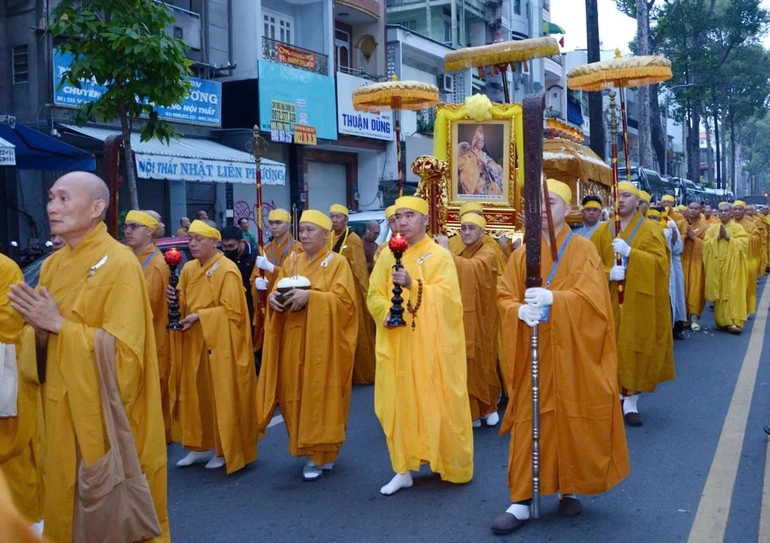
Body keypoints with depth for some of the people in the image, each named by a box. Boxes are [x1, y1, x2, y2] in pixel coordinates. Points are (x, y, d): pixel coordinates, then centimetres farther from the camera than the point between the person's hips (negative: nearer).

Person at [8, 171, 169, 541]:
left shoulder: (119, 263, -15)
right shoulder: (53, 264, 9)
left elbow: (123, 347, -20)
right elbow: (46, 343, 14)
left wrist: (59, 324, -18)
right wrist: (39, 327, -7)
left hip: (105, 410, -7)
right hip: (62, 407, 7)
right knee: (66, 504, 17)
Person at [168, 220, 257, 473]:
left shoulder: (228, 270, -13)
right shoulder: (188, 269, 9)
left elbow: (233, 311, -16)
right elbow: (183, 305, 13)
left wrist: (199, 317, -20)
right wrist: (173, 299, -9)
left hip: (220, 344, -7)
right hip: (193, 343, 7)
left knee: (222, 396, 1)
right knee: (195, 394, 11)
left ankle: (225, 450, 14)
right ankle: (200, 445, 24)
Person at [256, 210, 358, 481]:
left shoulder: (337, 263, -3)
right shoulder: (291, 262, 13)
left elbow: (343, 300, -12)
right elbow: (277, 290, 12)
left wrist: (310, 296, -22)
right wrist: (273, 297, -12)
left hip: (322, 340, -5)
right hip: (293, 339, 5)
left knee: (319, 395, -3)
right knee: (296, 394, 6)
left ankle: (320, 454, 7)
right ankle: (307, 446, 22)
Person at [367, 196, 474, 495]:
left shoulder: (439, 255, -4)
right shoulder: (387, 255, 9)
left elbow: (447, 297, -15)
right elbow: (374, 294, 5)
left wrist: (413, 285, -28)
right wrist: (386, 312, -15)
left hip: (431, 344, -4)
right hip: (396, 343, 4)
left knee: (436, 402, 2)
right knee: (398, 403, 4)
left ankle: (452, 465, 19)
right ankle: (404, 468, 13)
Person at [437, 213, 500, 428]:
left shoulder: (488, 255, -9)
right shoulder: (460, 255, 16)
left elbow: (471, 269, -31)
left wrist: (447, 251, -27)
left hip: (479, 320, -6)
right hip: (461, 319, 6)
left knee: (480, 363, 1)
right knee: (465, 365, 5)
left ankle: (488, 408, 17)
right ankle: (472, 411, 14)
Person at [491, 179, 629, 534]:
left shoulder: (583, 249, -2)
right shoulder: (522, 254, 6)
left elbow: (591, 297, -13)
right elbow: (504, 297, 2)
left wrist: (551, 298, -27)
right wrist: (521, 310, -19)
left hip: (571, 353, -2)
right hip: (532, 355, 2)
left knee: (571, 420, 5)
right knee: (530, 423, 0)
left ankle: (571, 489, 25)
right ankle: (522, 500, 4)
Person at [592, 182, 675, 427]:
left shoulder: (650, 230, 0)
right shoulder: (603, 231, 7)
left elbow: (660, 262, -11)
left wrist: (629, 252, -23)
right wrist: (608, 273, -18)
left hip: (638, 302, -2)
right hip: (609, 301, 2)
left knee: (635, 348, -2)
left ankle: (631, 401, 6)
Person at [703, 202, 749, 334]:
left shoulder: (738, 228, 5)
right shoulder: (712, 228, 12)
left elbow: (743, 244, -8)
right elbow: (706, 244, 1)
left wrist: (728, 237, -13)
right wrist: (718, 237, -11)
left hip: (733, 266, -3)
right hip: (716, 267, 3)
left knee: (734, 293, -10)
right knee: (719, 294, 2)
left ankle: (734, 322, -13)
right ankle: (722, 321, 8)